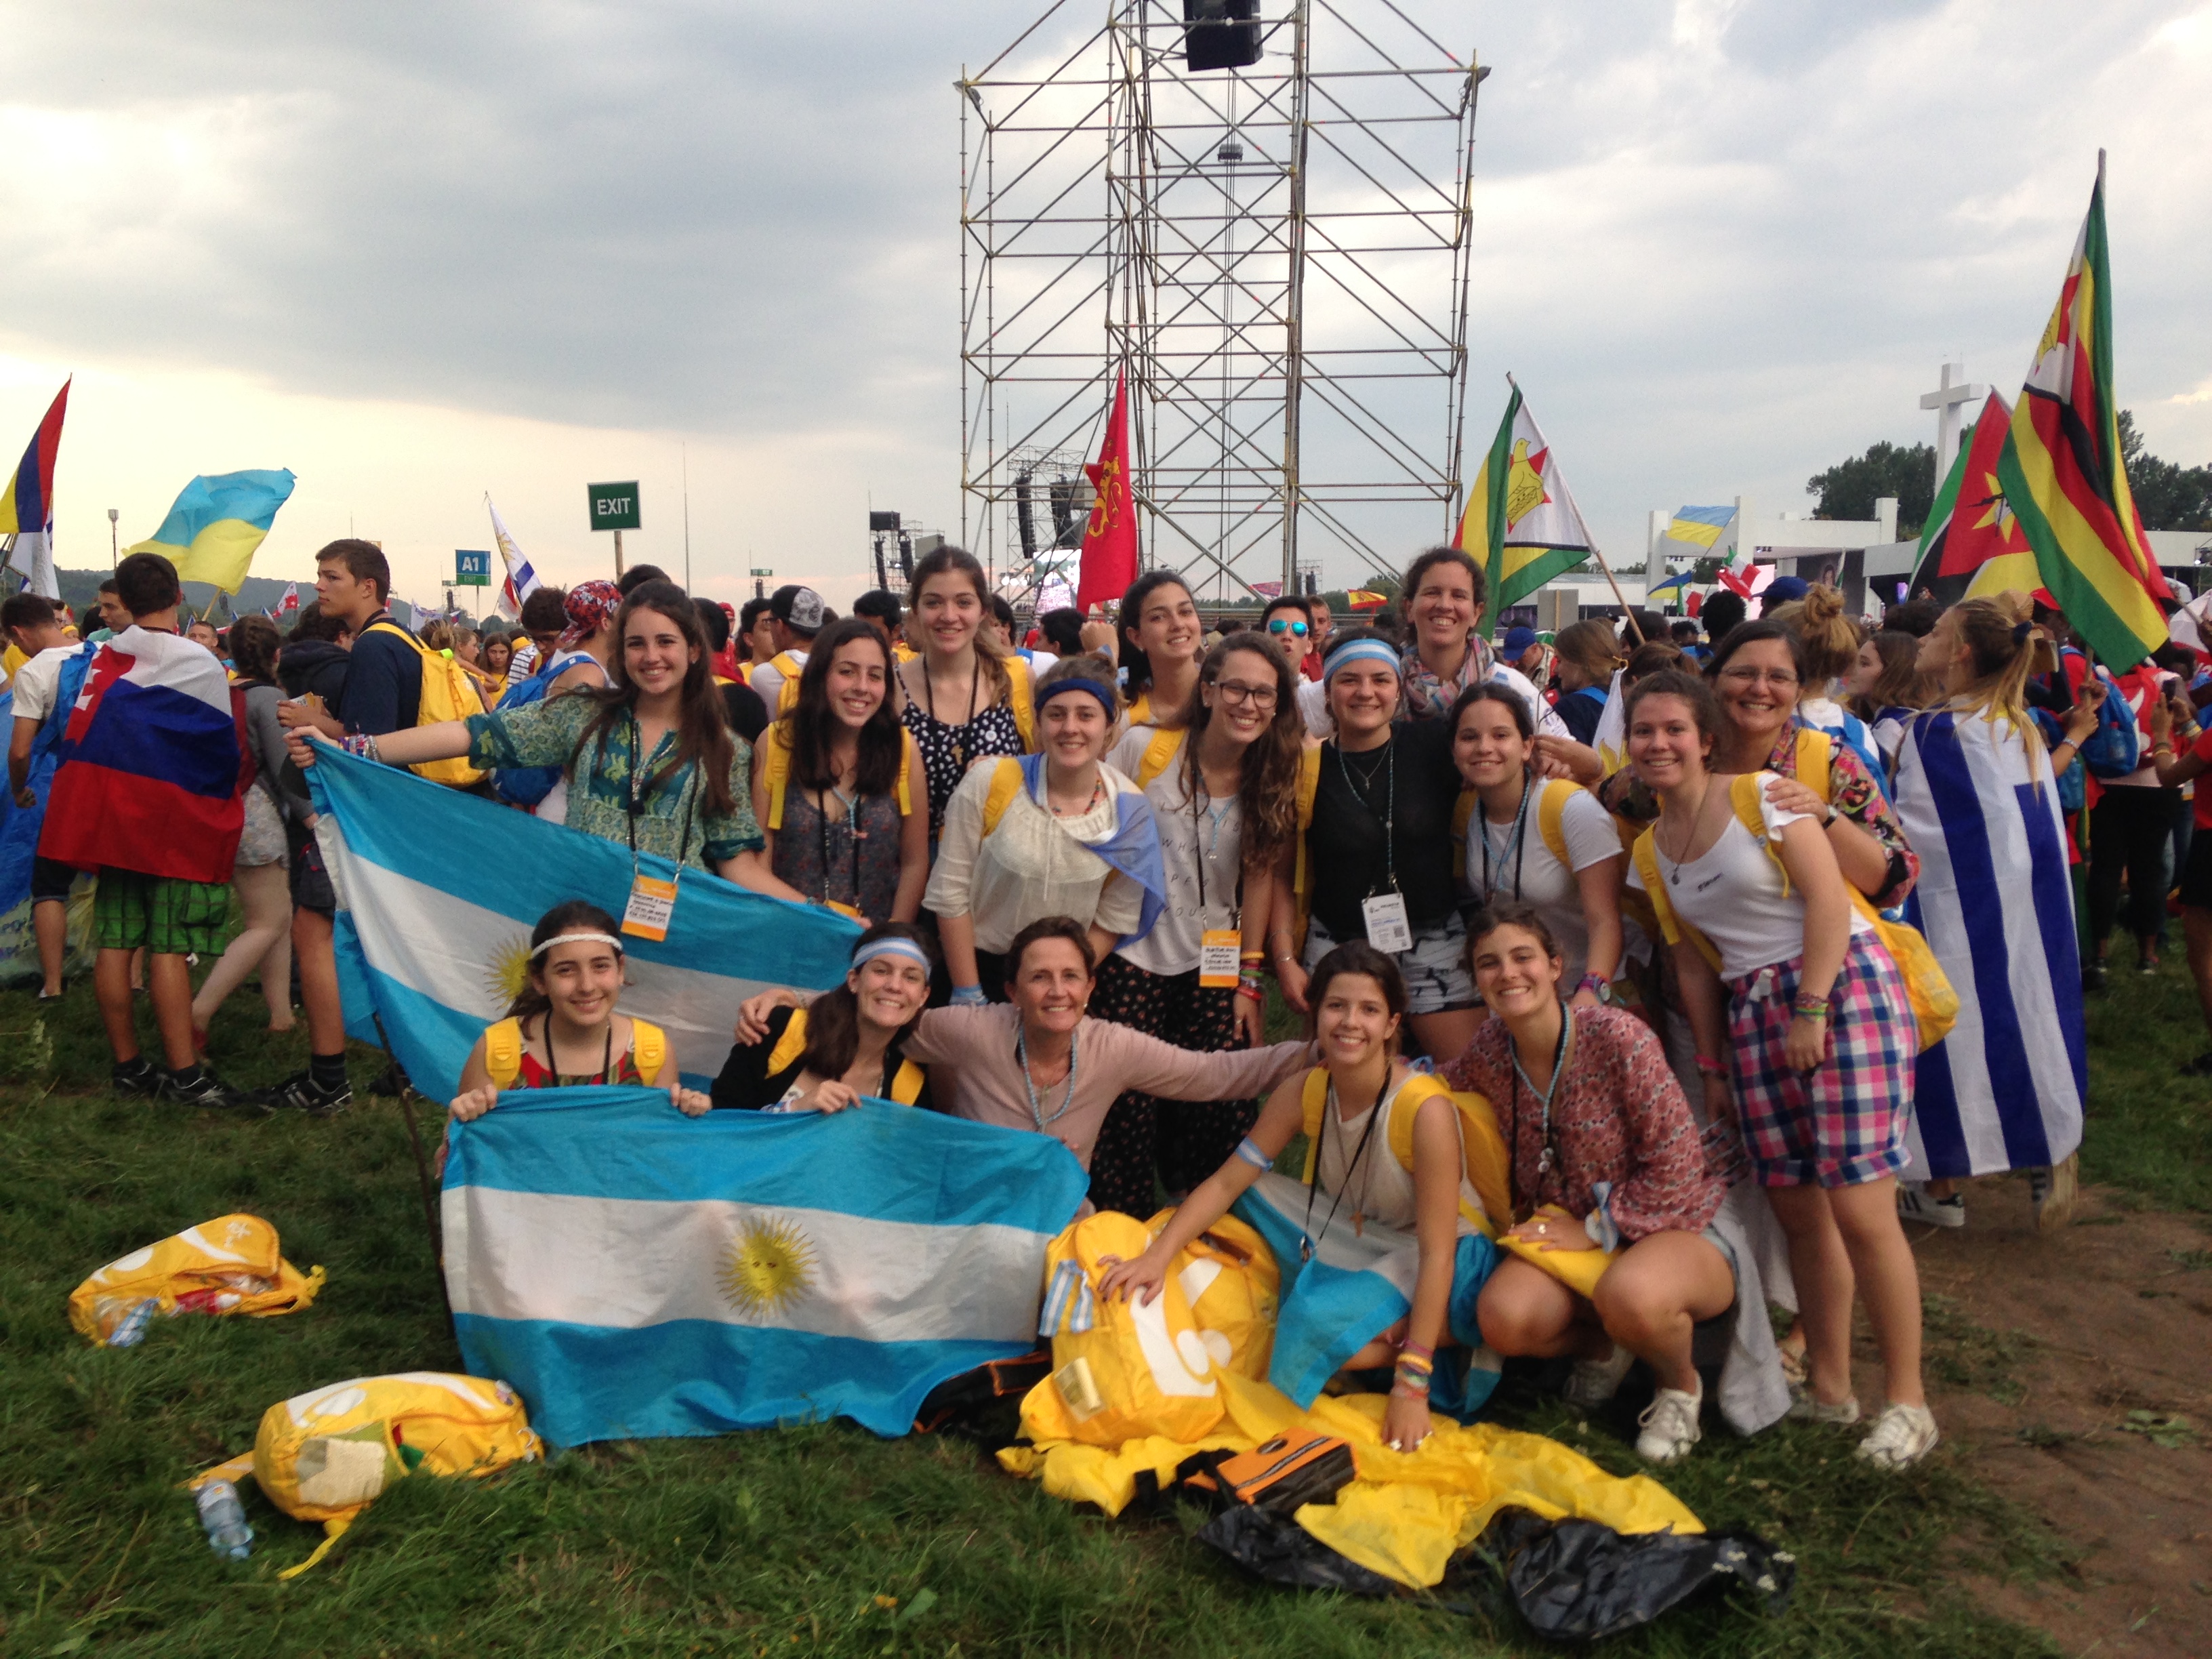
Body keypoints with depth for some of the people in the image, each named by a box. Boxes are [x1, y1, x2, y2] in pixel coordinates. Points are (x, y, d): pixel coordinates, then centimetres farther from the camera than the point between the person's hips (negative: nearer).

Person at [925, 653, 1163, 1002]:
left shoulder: (1130, 809, -10)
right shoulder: (988, 784, -16)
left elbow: (1114, 921, -4)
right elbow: (948, 893, -12)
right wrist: (968, 995, -12)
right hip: (978, 964, -1)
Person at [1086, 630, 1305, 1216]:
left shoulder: (1272, 779, 2)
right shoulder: (1144, 748, -6)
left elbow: (1259, 876, 4)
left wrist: (1249, 981, 1)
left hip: (1213, 968, 2)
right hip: (1130, 956, -2)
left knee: (1226, 1112, -6)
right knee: (1127, 1111, -7)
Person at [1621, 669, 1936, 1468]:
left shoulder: (1761, 794, -6)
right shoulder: (1650, 850, 12)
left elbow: (1827, 898, -11)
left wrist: (1811, 1011, -16)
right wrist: (1711, 1064, 13)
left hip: (1842, 986, -6)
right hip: (1752, 1014, 6)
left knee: (1858, 1209, -9)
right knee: (1798, 1213, 8)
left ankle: (1908, 1401, 5)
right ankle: (1829, 1387, 22)